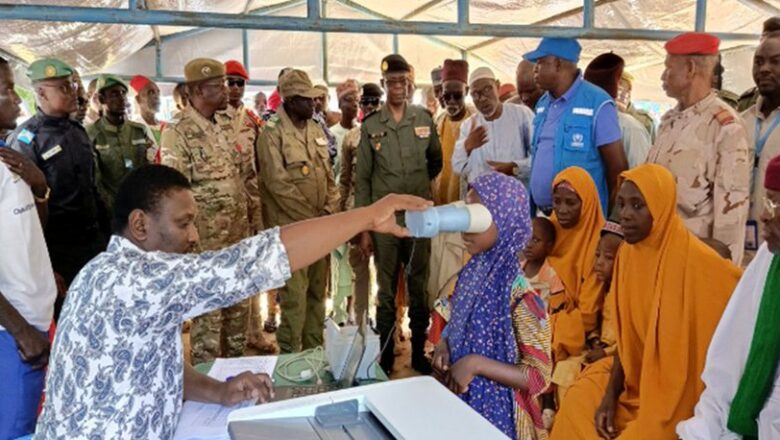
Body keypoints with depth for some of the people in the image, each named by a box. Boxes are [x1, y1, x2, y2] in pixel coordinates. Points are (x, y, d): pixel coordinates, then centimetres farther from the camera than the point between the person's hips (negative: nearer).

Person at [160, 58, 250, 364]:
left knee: (239, 308, 16)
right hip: (206, 242, -7)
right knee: (208, 313, 4)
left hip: (237, 237, 8)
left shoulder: (221, 129, 11)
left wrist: (247, 226, 15)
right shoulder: (177, 133, -13)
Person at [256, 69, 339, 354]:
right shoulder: (272, 134, -9)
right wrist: (314, 217, -14)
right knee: (294, 297, -4)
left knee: (318, 293, 13)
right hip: (291, 228, -6)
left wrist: (330, 212, -1)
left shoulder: (317, 130, 13)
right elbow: (278, 184, -16)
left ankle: (314, 351, 25)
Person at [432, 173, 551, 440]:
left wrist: (475, 363, -26)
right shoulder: (473, 273, -4)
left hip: (496, 414, -5)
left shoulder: (520, 295, -23)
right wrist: (442, 347, -8)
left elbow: (539, 377, -20)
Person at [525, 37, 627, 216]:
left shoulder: (597, 103, -11)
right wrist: (532, 209, 11)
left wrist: (608, 214, -3)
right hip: (542, 214, 7)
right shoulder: (542, 104, 11)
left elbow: (617, 167, -9)